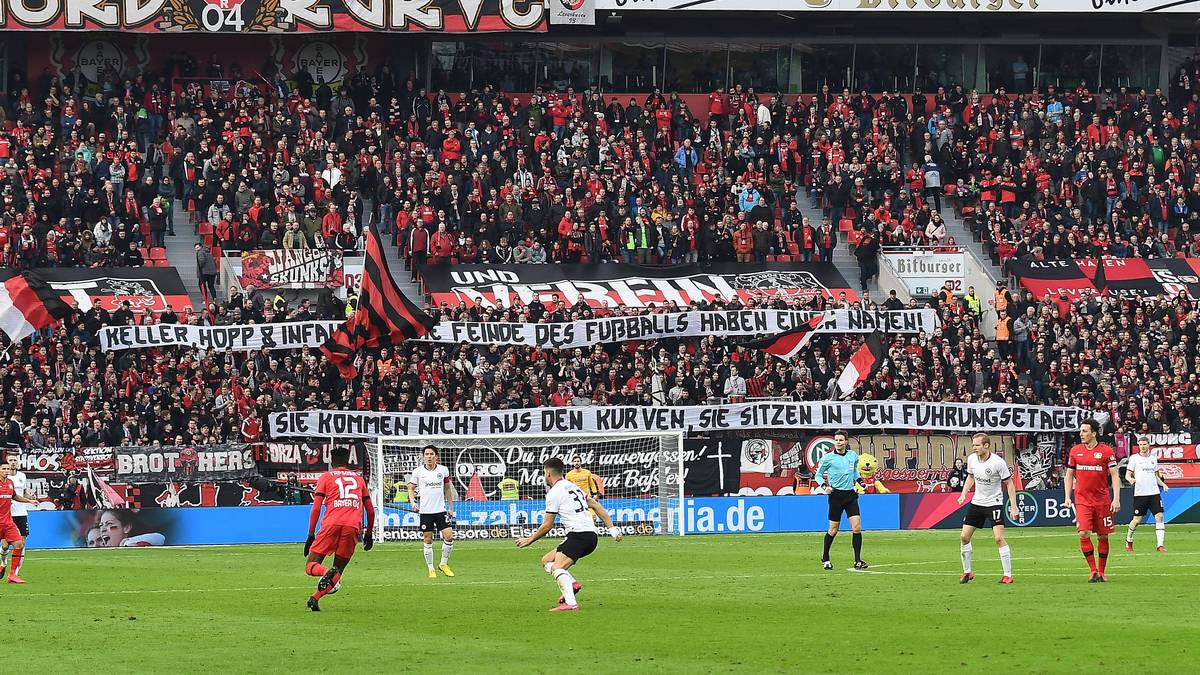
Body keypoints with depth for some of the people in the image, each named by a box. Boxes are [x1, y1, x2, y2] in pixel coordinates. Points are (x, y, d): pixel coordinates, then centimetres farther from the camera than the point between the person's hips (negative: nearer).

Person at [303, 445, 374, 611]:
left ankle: (327, 572, -32)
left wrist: (311, 535, 8)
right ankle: (315, 598, -12)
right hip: (353, 527, 2)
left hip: (331, 524, -2)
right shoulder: (358, 478, 24)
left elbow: (316, 508, 6)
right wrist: (369, 534, 35)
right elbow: (370, 510, 24)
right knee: (339, 570, 11)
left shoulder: (326, 477, 15)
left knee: (311, 566, 3)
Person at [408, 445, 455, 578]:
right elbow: (411, 488, 9)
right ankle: (431, 569, 12)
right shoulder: (418, 471, -1)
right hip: (425, 511, -1)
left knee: (449, 536, -9)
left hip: (441, 509, 1)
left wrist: (450, 507, 13)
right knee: (428, 541, 1)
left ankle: (444, 564, 10)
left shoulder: (443, 470, 4)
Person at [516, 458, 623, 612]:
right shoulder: (573, 487, 23)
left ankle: (571, 603, -42)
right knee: (546, 561, 15)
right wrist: (612, 528, 18)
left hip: (579, 534, -9)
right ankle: (572, 583, -6)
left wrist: (529, 540, 13)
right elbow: (595, 505, 20)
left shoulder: (554, 493, -4)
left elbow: (547, 525, -1)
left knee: (557, 567, -24)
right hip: (592, 535, 9)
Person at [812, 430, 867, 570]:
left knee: (857, 527, -7)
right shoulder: (828, 458, -5)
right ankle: (825, 558, 25)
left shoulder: (853, 455, 6)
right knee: (833, 530, 3)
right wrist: (825, 486, -13)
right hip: (836, 495, -3)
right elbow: (817, 475, 4)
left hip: (851, 494, 3)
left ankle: (857, 561, -3)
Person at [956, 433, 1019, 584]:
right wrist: (963, 494, 4)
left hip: (994, 503, -6)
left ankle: (1008, 575, -9)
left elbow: (1009, 484, -11)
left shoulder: (998, 462, -19)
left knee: (999, 538, -17)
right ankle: (967, 572, 19)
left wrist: (1013, 507, -14)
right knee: (964, 537, 2)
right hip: (977, 502, 6)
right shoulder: (972, 459, -2)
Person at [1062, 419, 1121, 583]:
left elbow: (1114, 475, -2)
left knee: (1103, 536, 5)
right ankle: (1093, 570, -5)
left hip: (1102, 500, -1)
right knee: (1084, 534, -14)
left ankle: (1101, 572, 18)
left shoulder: (1106, 451, -3)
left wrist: (1116, 499, -10)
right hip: (1082, 500, 1)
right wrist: (1067, 497, 6)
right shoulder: (1075, 451, 5)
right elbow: (1069, 475, 14)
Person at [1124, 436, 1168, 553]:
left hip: (1154, 492, 3)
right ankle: (1128, 541, 22)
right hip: (1140, 494, -3)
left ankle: (1160, 545, -9)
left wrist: (1163, 484, 7)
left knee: (1159, 516, -9)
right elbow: (1127, 475, 1)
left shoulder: (1153, 459, 14)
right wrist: (1130, 479, -22)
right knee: (1137, 520, -1)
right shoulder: (1134, 458, 2)